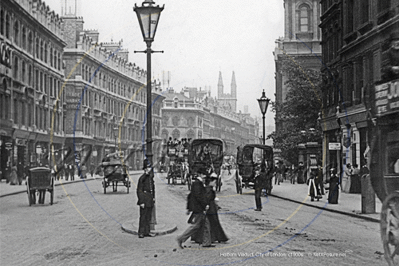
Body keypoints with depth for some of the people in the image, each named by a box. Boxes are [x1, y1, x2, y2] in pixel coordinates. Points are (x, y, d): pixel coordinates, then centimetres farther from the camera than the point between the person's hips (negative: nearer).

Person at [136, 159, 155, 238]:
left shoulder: (151, 177, 10)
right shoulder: (142, 178, -14)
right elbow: (139, 191, -15)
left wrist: (153, 197, 18)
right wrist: (141, 202, -18)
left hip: (150, 199, 8)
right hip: (144, 198, -8)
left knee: (148, 216, 13)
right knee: (143, 216, -4)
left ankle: (147, 232, 21)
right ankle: (141, 233, 1)